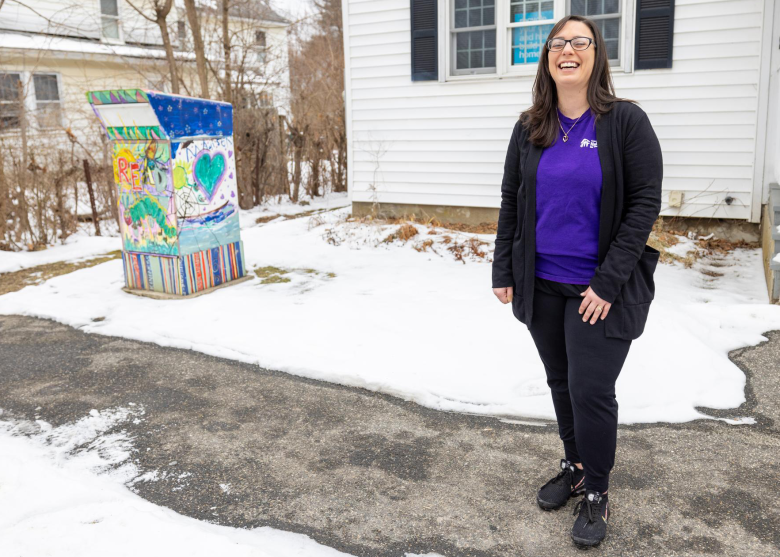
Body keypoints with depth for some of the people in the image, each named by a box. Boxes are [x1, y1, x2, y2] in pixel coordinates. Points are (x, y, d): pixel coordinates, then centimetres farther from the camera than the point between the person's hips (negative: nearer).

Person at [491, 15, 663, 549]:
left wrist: (608, 283, -15)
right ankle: (575, 467, 37)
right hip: (542, 285, 4)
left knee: (591, 390, -1)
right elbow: (511, 202, 9)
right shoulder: (530, 129, 4)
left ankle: (597, 493, 21)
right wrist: (503, 272, 4)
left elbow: (645, 203, -10)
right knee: (561, 383, 16)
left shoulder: (625, 121, -8)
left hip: (600, 288, -4)